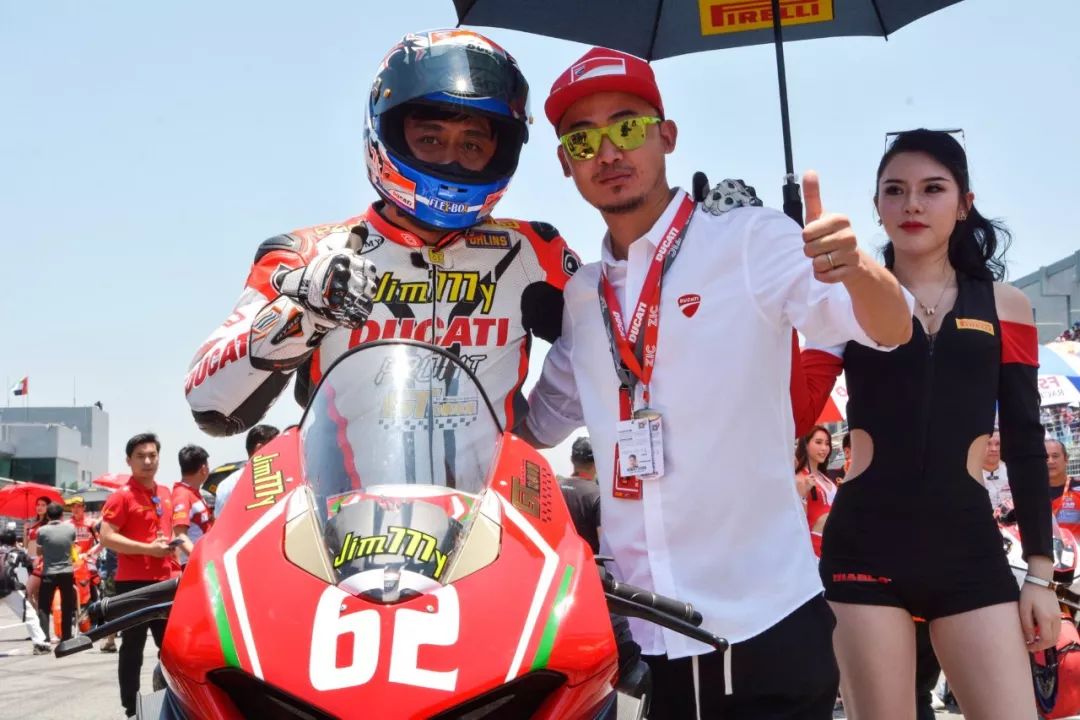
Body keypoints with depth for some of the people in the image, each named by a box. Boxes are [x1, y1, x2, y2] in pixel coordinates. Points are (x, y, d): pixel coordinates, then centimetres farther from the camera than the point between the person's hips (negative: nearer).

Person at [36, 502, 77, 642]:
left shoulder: (42, 531, -8)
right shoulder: (70, 529, -3)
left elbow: (39, 552, 2)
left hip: (48, 573, -2)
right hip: (67, 572, 2)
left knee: (44, 608, 2)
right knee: (67, 608, 12)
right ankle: (66, 638, 15)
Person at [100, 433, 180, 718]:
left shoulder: (165, 494, 13)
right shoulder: (122, 496, -9)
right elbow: (106, 537, -17)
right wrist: (148, 548, -20)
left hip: (165, 580, 7)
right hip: (134, 582, -7)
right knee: (133, 648, 0)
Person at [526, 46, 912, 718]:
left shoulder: (749, 240, -6)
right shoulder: (578, 297, 11)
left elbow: (890, 328, -18)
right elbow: (537, 422, 23)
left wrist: (855, 269, -38)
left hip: (765, 626, -5)